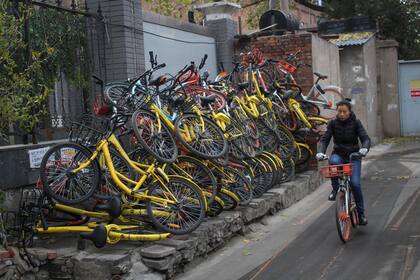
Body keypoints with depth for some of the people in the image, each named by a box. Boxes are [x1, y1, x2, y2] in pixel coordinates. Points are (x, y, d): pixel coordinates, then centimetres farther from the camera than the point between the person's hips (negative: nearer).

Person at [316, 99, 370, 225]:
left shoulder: (356, 123, -7)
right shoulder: (333, 123, -5)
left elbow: (365, 138, -14)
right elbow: (324, 139, -8)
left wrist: (364, 148, -36)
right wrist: (320, 152, -28)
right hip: (338, 154, 1)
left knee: (355, 183, -17)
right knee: (333, 162, -37)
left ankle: (361, 213, 3)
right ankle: (335, 189, -14)